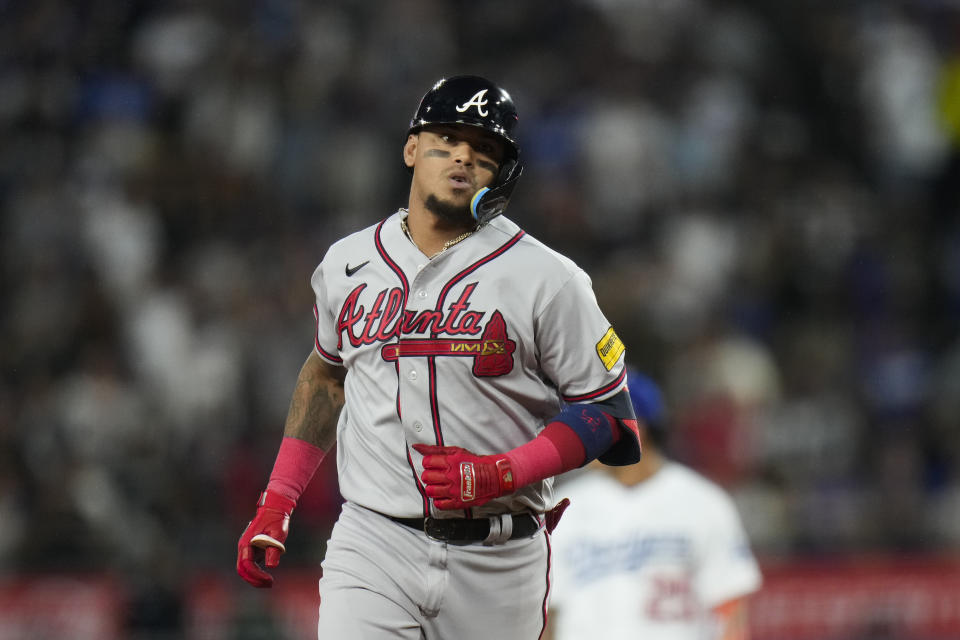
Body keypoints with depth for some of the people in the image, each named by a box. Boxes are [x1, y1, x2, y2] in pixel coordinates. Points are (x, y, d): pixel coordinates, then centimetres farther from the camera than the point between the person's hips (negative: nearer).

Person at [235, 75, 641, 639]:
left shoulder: (547, 280, -5)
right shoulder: (348, 265, 9)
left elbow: (607, 413, -4)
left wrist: (499, 474, -18)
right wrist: (276, 503, 18)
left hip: (498, 563, -1)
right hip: (373, 545, 1)